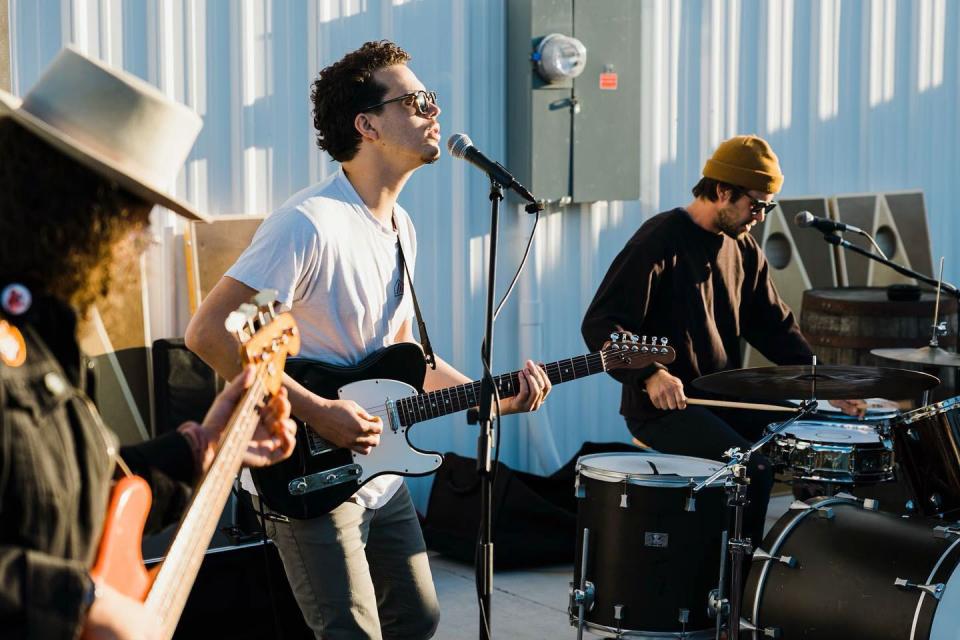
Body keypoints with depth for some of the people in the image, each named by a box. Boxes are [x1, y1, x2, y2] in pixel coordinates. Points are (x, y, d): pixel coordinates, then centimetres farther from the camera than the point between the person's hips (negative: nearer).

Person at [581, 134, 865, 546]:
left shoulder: (742, 249, 10)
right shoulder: (660, 241, -14)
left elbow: (774, 327, 13)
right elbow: (599, 323, -18)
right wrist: (650, 374, -33)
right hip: (663, 406, -8)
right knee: (753, 471, -26)